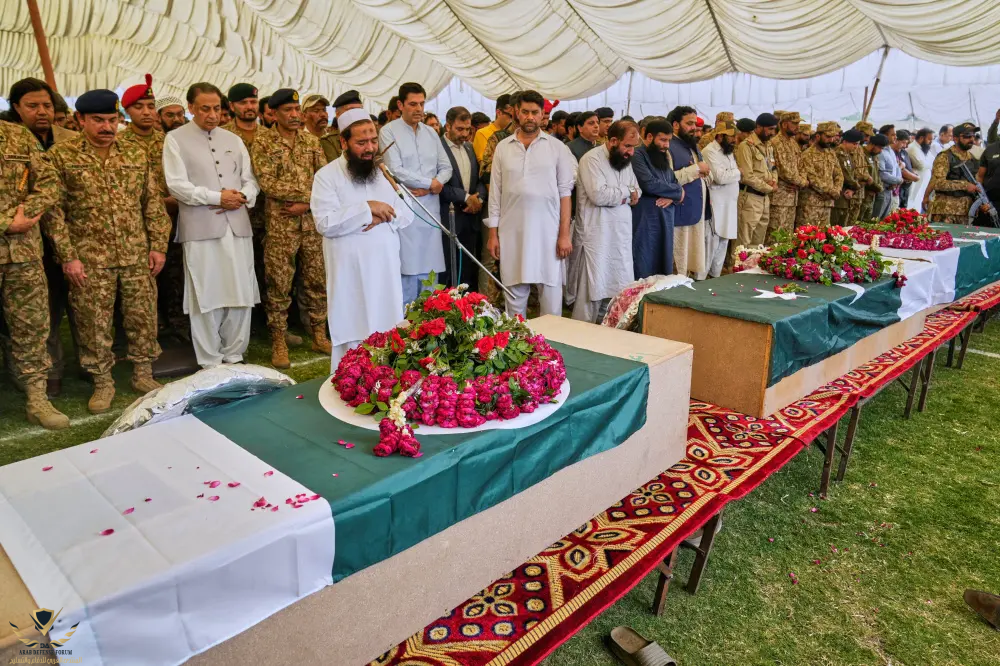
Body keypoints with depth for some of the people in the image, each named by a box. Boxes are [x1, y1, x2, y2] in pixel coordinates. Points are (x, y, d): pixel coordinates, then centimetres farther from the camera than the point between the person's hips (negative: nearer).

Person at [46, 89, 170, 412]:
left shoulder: (136, 153, 7)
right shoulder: (61, 155, -2)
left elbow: (153, 203, 9)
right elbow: (54, 210, -4)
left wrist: (158, 245, 2)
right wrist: (68, 256, -9)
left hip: (137, 255, 3)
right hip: (89, 258, -2)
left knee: (143, 315, 8)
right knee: (94, 322, 4)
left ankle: (143, 374, 23)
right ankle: (102, 382, 19)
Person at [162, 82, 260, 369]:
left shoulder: (234, 140, 17)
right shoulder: (176, 139, 4)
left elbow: (250, 179, 14)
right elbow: (177, 185, -6)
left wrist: (242, 197, -7)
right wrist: (217, 197, -11)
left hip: (238, 225, 4)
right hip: (201, 228, -4)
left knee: (241, 294, 4)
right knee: (207, 297, 0)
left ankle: (233, 356, 18)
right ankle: (210, 363, 10)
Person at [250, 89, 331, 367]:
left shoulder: (311, 140, 11)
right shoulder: (262, 143, -1)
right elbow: (268, 184, -12)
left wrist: (306, 204, -10)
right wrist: (310, 192, -13)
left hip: (313, 221, 4)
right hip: (280, 225, -4)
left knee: (317, 280, 9)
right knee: (279, 285, 1)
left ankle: (319, 335, 22)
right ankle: (278, 342, 12)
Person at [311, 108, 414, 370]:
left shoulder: (384, 172, 14)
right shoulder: (327, 176, -3)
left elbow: (407, 214, 10)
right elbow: (326, 223, -16)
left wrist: (383, 216, -10)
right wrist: (366, 208, -18)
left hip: (386, 270, 5)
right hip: (351, 275, -5)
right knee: (352, 340, 0)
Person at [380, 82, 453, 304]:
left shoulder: (431, 133, 15)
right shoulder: (389, 132, -3)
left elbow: (446, 167, 12)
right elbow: (396, 170, -13)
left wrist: (433, 186, -8)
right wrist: (430, 183, -8)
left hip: (431, 207, 6)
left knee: (429, 268, 7)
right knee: (408, 268, -6)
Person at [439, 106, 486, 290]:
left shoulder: (469, 147, 15)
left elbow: (480, 177, 16)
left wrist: (478, 197, -4)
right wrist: (466, 197, -15)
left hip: (471, 217, 6)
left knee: (470, 270, 10)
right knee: (450, 272, 0)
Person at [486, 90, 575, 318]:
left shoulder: (557, 147, 3)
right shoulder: (503, 147, 8)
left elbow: (565, 192, 1)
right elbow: (495, 193, 7)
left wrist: (564, 234, -5)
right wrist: (493, 233, 3)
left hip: (548, 231, -1)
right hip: (512, 231, 1)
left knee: (551, 294, 2)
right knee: (515, 294, 8)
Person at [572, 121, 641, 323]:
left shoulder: (625, 161, 15)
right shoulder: (592, 159, -11)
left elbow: (636, 194, 16)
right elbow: (599, 195, -23)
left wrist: (616, 196, -7)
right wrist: (626, 191, -6)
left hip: (621, 234, 8)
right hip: (597, 236, -8)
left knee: (619, 288, 9)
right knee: (594, 289, -3)